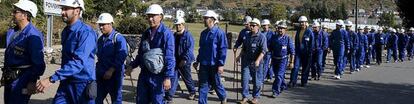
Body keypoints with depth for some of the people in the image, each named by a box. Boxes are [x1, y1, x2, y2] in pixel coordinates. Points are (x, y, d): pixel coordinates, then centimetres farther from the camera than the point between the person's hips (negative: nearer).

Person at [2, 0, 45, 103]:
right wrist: (4, 74, 21)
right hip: (9, 78, 9)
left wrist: (33, 82, -19)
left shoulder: (33, 35, -18)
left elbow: (38, 62, -19)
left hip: (22, 79, -9)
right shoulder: (11, 32, 9)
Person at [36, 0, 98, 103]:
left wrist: (52, 79, -33)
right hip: (66, 83, 7)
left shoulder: (86, 32, -18)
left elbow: (78, 62, -29)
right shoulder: (65, 31, 9)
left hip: (82, 84, -7)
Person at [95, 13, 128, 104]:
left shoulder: (119, 38, -12)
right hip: (101, 75, 7)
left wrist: (111, 71, -23)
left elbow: (121, 57, -19)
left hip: (114, 75, -7)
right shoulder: (100, 39, 12)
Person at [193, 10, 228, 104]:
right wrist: (197, 61, 17)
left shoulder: (219, 33, -12)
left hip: (214, 64, -5)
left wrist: (221, 64, -17)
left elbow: (223, 49, -14)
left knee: (216, 84, 10)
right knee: (203, 85, 6)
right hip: (203, 64, 5)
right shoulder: (203, 33, 9)